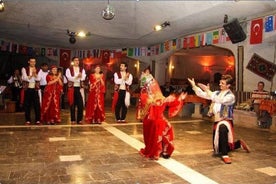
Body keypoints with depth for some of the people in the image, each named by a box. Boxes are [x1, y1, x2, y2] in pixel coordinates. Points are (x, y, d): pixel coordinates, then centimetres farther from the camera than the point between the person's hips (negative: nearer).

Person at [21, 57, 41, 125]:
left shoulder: (38, 70, 8)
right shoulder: (24, 69, 3)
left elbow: (38, 79, -4)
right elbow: (25, 78, -8)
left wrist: (35, 73, -17)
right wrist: (31, 74, -13)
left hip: (35, 89, 1)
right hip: (27, 89, -1)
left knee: (37, 105, -2)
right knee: (27, 105, 3)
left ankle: (38, 120, 5)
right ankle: (28, 120, 12)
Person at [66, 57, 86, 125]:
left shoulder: (82, 69, 11)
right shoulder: (69, 69, 3)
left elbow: (83, 78, -5)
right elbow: (69, 78, -13)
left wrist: (81, 77, -28)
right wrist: (77, 77, -28)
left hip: (79, 88, 2)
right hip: (72, 88, -2)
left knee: (80, 104, -2)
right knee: (72, 104, 3)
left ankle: (79, 120, 7)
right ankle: (73, 120, 10)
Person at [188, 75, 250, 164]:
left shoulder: (230, 96, -12)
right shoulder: (217, 93, 7)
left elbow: (219, 100, -30)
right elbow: (202, 94, 2)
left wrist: (208, 91, -30)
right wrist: (194, 86, -8)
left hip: (226, 121, -6)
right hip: (217, 121, 7)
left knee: (222, 128, -46)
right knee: (218, 149, 16)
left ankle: (225, 155, -31)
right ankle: (239, 143, 41)